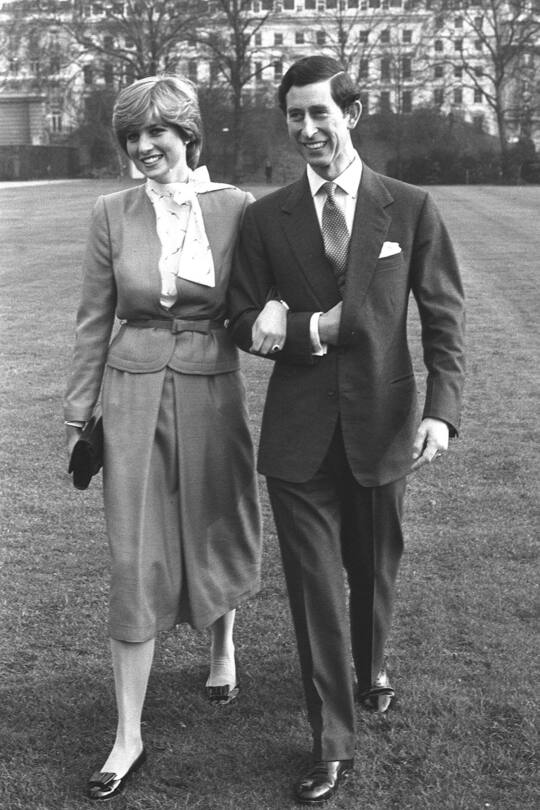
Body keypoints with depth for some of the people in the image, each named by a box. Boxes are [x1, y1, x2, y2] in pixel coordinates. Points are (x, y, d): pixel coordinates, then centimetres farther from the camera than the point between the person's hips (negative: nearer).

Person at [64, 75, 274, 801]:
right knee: (136, 560, 0)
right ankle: (129, 736, 11)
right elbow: (94, 321, 4)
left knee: (216, 535, 15)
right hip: (134, 395, 0)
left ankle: (222, 643, 49)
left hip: (212, 392, 0)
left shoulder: (236, 208, -4)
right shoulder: (112, 213, -1)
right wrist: (77, 413, 5)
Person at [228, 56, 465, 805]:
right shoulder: (265, 218, 1)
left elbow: (444, 318, -3)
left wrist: (442, 410, -15)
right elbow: (244, 322, 2)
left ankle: (371, 666, 49)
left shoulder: (411, 209, -2)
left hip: (381, 424, 0)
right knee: (315, 584, 2)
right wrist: (316, 330, -15)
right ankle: (333, 744, 16)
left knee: (374, 568, 18)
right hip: (300, 431, 0)